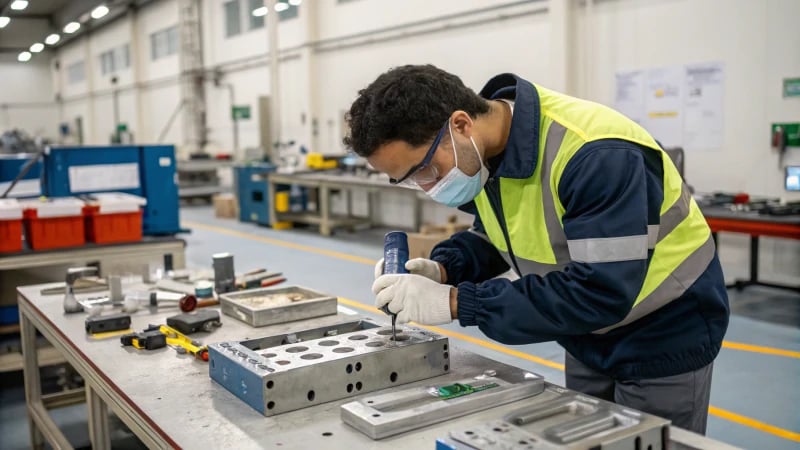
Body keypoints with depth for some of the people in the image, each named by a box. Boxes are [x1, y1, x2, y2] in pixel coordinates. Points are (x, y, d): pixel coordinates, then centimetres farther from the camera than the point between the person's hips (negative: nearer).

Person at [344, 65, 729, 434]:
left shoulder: (595, 153, -34)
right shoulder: (482, 150, -9)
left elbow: (601, 292, -37)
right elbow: (498, 236, 6)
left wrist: (456, 302, -36)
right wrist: (441, 270, -16)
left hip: (662, 341, -7)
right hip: (591, 339, 7)